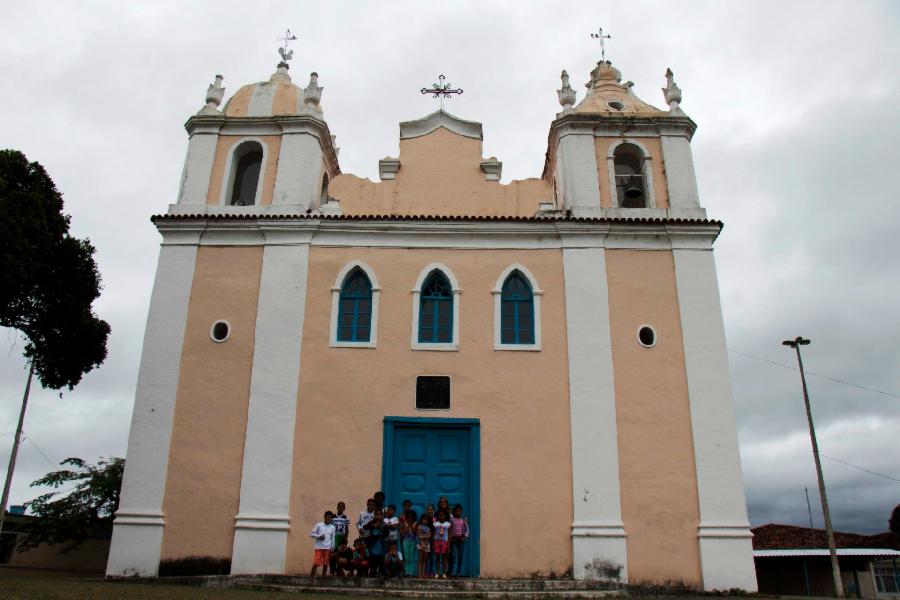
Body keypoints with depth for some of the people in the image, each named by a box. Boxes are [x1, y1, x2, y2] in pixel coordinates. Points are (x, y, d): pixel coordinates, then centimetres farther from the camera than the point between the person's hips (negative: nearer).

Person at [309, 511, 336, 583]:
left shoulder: (332, 527, 9)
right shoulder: (319, 525, 2)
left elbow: (333, 539, 11)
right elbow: (311, 534, 1)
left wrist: (332, 550, 7)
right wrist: (319, 536, -13)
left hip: (327, 548, 3)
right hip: (319, 547, -2)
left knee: (325, 564, 2)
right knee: (316, 563, -8)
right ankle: (311, 579, -3)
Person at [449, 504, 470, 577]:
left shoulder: (464, 519, 7)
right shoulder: (451, 519, 4)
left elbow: (467, 530, 8)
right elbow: (449, 530, 4)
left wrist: (465, 537, -7)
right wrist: (450, 537, -8)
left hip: (461, 539, 1)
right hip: (453, 539, -1)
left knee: (460, 556, 2)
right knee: (453, 555, -8)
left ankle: (459, 572, 8)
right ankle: (452, 572, -5)